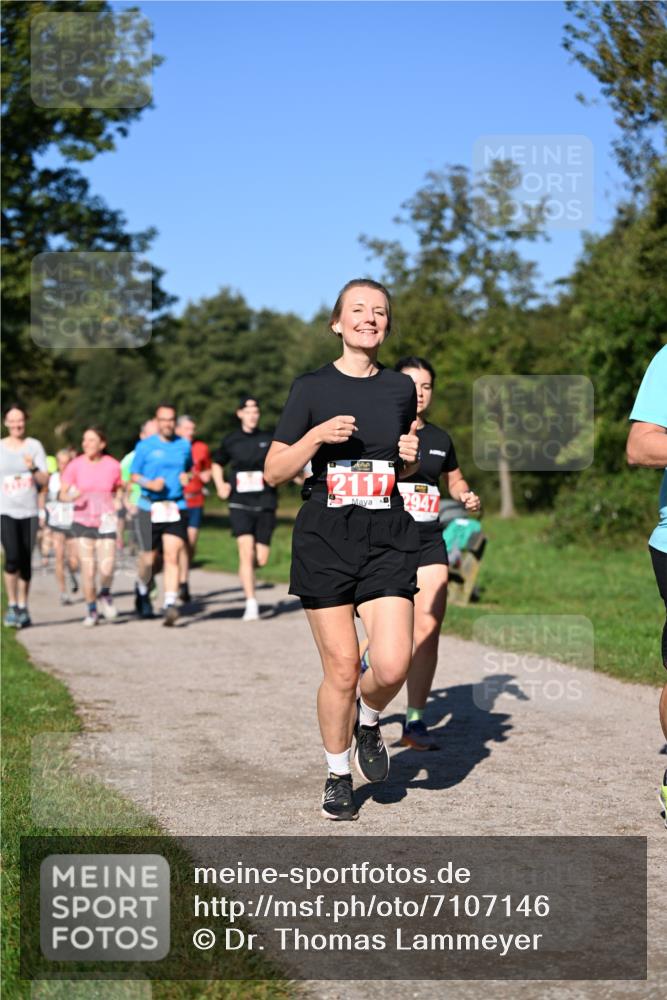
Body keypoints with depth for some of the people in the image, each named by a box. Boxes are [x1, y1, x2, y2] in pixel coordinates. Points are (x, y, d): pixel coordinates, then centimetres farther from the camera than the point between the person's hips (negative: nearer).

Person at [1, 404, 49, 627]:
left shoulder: (34, 446, 4)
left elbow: (45, 480, -1)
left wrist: (33, 469, -20)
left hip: (29, 511, 1)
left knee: (26, 562, 4)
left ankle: (23, 608, 16)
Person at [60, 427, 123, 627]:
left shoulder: (113, 466, -2)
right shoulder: (75, 466, -4)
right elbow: (62, 494, -2)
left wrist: (117, 501, -3)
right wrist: (71, 497, -22)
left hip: (106, 523, 0)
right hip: (82, 522, 0)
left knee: (107, 569, -14)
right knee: (88, 570, -4)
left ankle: (105, 594, 20)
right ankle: (91, 610, 16)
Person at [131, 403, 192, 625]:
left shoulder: (184, 445, 9)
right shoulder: (145, 446, 1)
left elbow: (189, 468, 22)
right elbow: (134, 475, 4)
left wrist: (187, 477, -1)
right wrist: (150, 484, -15)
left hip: (176, 508, 1)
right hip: (149, 508, -1)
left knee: (172, 556, -13)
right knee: (149, 557, 5)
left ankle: (170, 605, -16)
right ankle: (142, 589, 37)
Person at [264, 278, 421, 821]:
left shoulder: (400, 388, 9)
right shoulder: (312, 387, 1)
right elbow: (274, 472, 0)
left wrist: (411, 457, 1)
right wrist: (317, 436, -15)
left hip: (388, 539, 2)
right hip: (325, 538, -2)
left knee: (392, 665, -13)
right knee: (341, 669, 0)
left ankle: (369, 722, 21)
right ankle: (338, 775, 22)